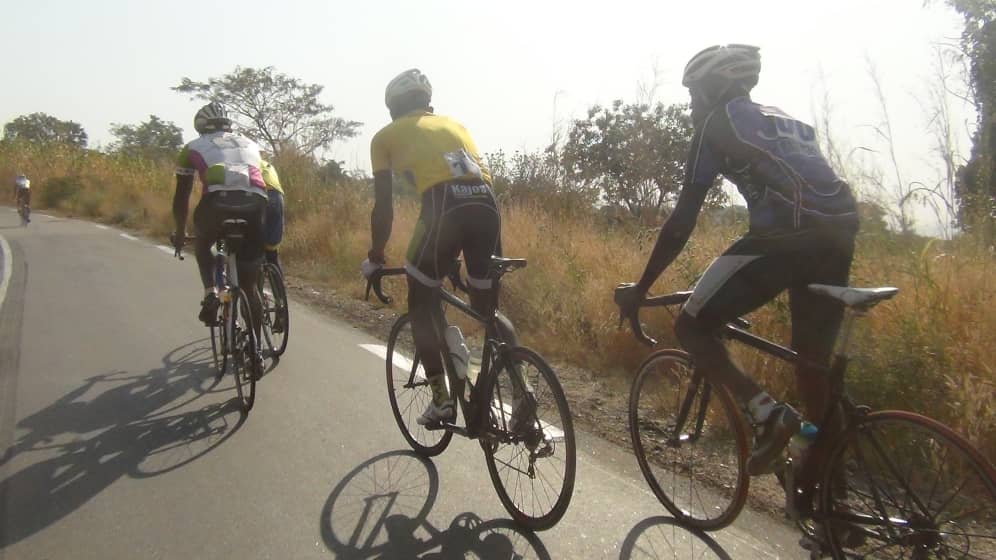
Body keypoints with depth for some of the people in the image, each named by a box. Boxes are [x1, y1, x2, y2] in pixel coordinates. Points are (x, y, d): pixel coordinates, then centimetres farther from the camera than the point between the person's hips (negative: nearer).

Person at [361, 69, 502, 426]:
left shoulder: (386, 136, 20)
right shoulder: (453, 124, 33)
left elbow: (383, 208, 16)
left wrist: (375, 258, 29)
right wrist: (461, 253, 45)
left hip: (444, 209, -4)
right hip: (487, 206, 4)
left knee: (421, 306, 15)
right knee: (487, 308, 18)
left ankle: (442, 400, 14)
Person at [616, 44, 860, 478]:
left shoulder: (715, 124, 10)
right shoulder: (782, 119, 31)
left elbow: (681, 222, 6)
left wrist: (640, 289, 12)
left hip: (787, 233, -8)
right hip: (841, 230, 8)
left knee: (691, 325, 5)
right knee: (813, 359, 18)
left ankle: (766, 411, -10)